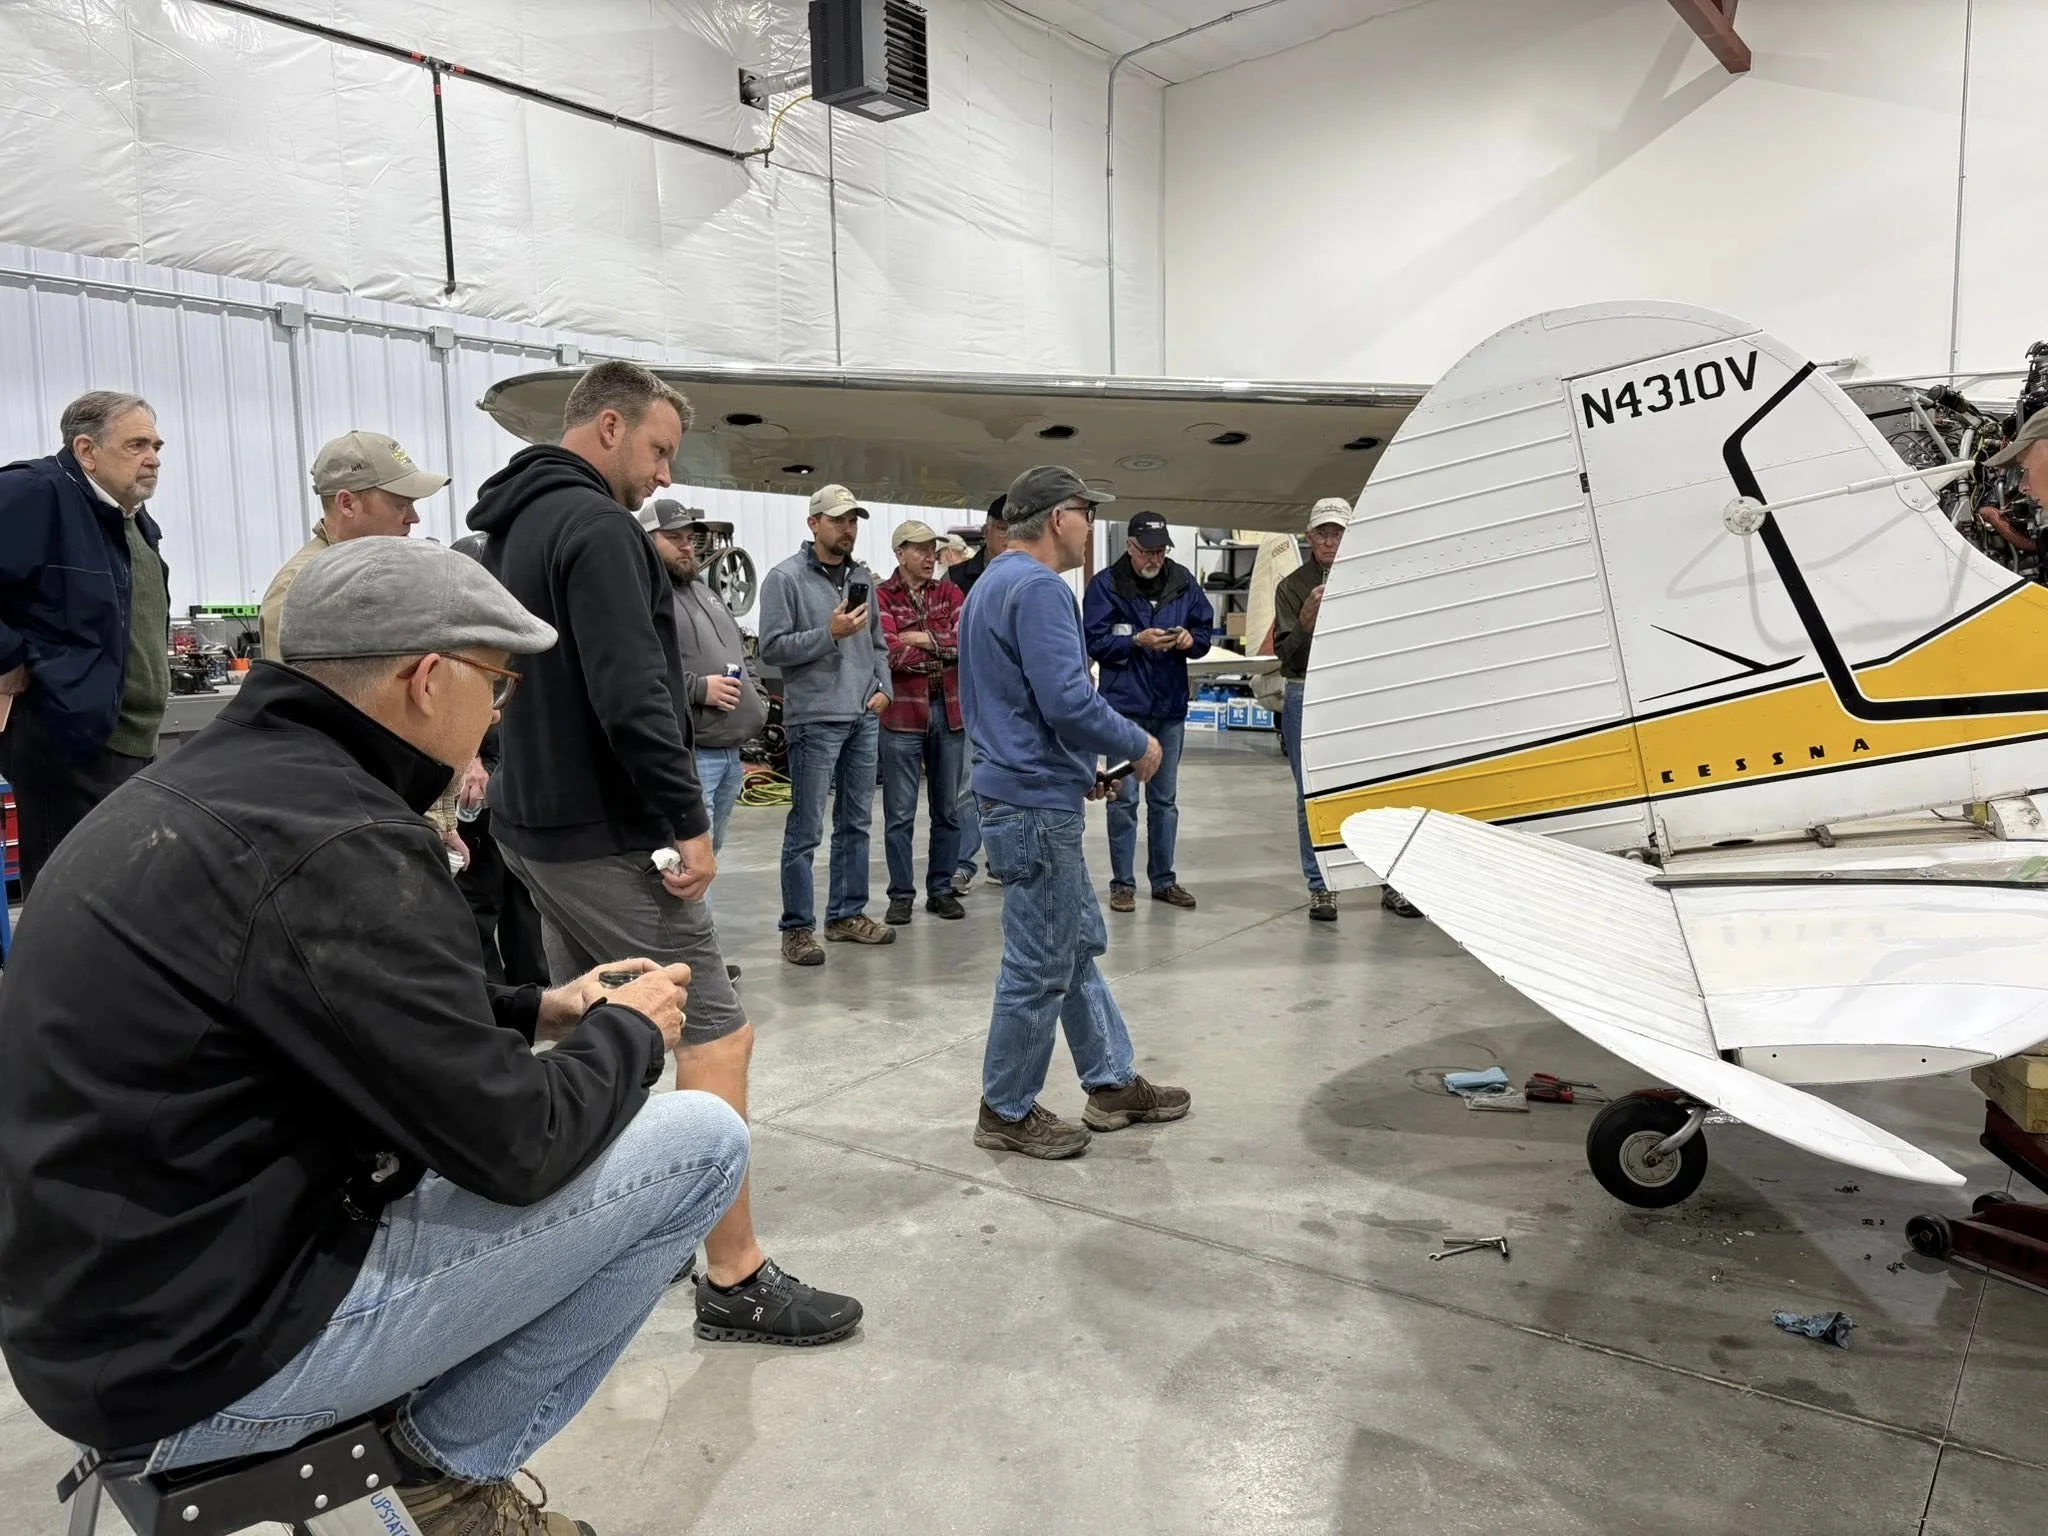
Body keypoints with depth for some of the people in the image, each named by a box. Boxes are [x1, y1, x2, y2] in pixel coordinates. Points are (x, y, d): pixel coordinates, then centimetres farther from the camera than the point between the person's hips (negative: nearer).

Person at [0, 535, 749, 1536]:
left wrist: (538, 1009, 10)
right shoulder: (330, 842, -26)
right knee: (701, 1144, -10)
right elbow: (516, 1144, -22)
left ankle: (450, 1450, 24)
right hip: (204, 1352, -10)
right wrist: (629, 1029, -3)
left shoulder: (209, 782, 5)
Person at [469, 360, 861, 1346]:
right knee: (716, 1036, -7)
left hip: (536, 823, 11)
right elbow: (634, 695, -24)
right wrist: (687, 820, -19)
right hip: (603, 833, -11)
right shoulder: (595, 525, -15)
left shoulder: (512, 527, 17)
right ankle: (735, 1280, -1)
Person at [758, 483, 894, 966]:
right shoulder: (787, 578, -7)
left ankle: (847, 914, 25)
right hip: (814, 720, -7)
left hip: (864, 718, 7)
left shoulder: (863, 577, 13)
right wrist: (830, 634, -19)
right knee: (806, 830, -1)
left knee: (856, 822, 13)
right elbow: (772, 648, -12)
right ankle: (798, 927, 8)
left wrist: (882, 687, 5)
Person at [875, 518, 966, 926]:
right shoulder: (881, 596, -3)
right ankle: (901, 895, 13)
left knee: (948, 810, 11)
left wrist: (925, 639, -13)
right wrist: (946, 649, -9)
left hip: (949, 711, 4)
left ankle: (941, 890, 22)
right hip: (902, 713, -4)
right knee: (900, 813, 3)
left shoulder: (948, 593, 10)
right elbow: (891, 652, -17)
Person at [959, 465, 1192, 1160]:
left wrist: (1081, 767, 18)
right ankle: (1007, 1113, 15)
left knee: (1079, 946, 18)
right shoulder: (1039, 588, -17)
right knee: (1040, 968, 1)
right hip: (1038, 804, -11)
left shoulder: (994, 584, 17)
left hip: (1025, 792, 11)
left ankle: (1111, 1084, 29)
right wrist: (1139, 746, -10)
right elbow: (1068, 700, -26)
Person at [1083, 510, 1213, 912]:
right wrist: (1138, 641, -20)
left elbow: (1206, 630, 12)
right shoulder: (1106, 584, -5)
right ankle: (1122, 883, 10)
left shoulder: (1183, 581, 6)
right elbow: (1094, 642, -8)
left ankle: (1163, 879, 23)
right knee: (1124, 797, 0)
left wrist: (1190, 639, -10)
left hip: (1171, 705, 4)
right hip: (1125, 704, -4)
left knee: (1165, 799, 13)